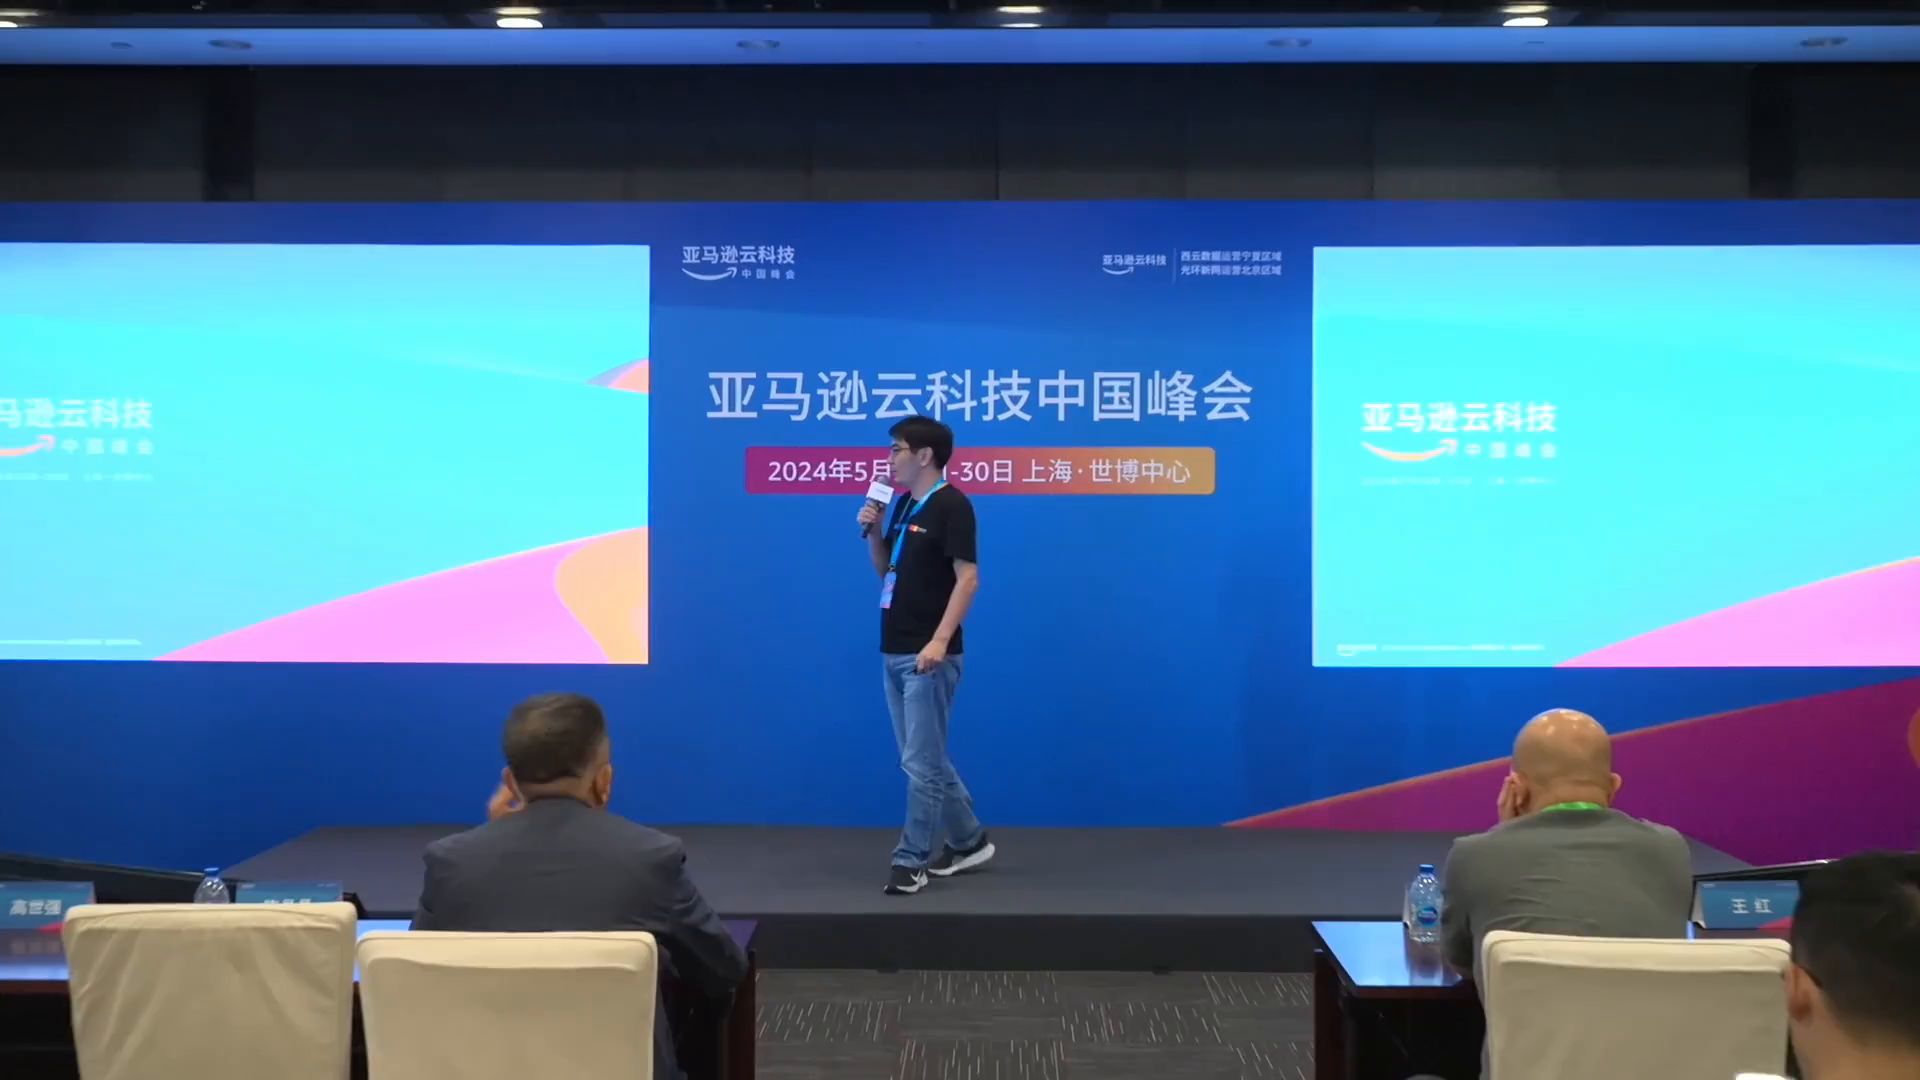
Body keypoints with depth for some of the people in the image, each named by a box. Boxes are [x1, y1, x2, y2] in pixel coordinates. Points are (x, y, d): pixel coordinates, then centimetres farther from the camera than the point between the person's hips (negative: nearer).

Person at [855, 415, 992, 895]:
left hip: (928, 654, -9)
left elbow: (967, 578, -19)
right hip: (893, 652, 9)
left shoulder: (951, 506, -13)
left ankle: (910, 862, 3)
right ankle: (969, 841, 27)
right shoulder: (901, 504, 13)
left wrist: (940, 641, -27)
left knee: (921, 761, -3)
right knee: (922, 758, 15)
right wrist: (872, 531, 3)